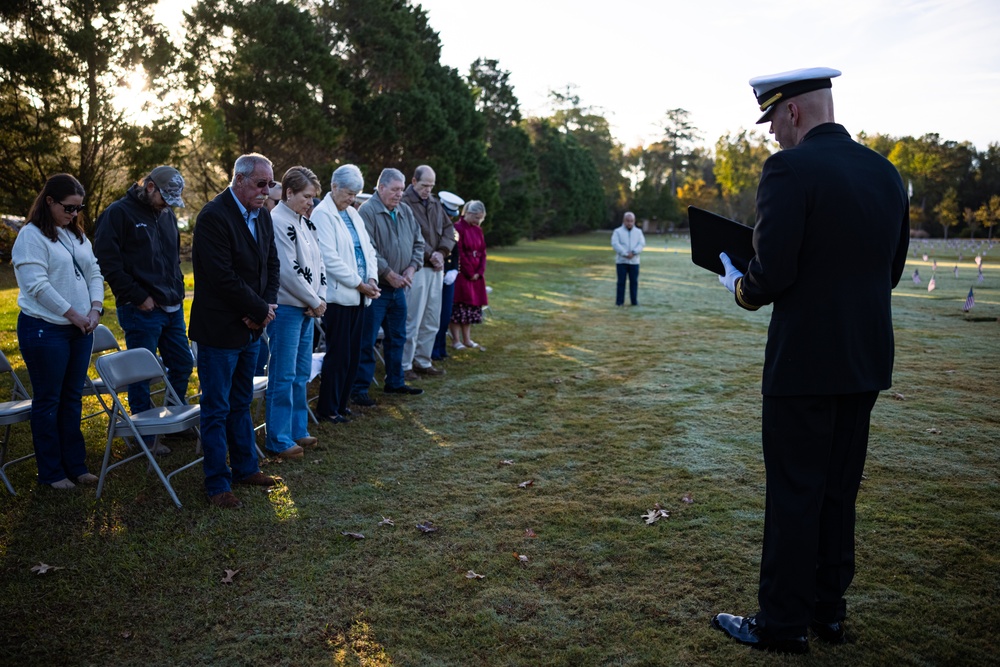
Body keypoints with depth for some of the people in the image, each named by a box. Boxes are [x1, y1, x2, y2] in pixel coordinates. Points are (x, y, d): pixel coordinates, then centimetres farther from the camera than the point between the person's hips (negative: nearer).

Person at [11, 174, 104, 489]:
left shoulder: (77, 235, 13)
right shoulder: (32, 235, -9)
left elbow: (94, 273, 11)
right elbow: (37, 285, -17)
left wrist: (95, 309, -4)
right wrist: (73, 314, -15)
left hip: (80, 330, 7)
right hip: (45, 330, -7)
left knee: (72, 399, 13)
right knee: (48, 401, 4)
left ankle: (75, 465, 22)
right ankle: (51, 472, 14)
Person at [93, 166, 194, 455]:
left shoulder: (167, 214, 14)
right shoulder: (118, 213, -8)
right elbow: (107, 261, -14)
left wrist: (178, 289, 11)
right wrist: (138, 297, -15)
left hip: (172, 307, 7)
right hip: (141, 310, -7)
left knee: (182, 364, 13)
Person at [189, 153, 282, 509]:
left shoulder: (262, 215, 7)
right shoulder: (214, 216, -19)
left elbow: (271, 263, 10)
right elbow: (223, 278, -24)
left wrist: (266, 308, -6)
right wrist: (261, 310, -14)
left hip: (251, 327, 8)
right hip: (220, 329, -8)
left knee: (241, 404, 19)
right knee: (216, 410, 4)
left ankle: (245, 468, 32)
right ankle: (217, 484, 15)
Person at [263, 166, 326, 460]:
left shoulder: (305, 223, 13)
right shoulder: (277, 221, -14)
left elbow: (318, 263, 14)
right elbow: (288, 271, -19)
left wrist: (321, 298, -1)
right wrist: (314, 301, -10)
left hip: (307, 308, 9)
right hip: (286, 307, -9)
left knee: (301, 374, 15)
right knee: (283, 376, -2)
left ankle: (297, 430, 27)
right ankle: (279, 440, 6)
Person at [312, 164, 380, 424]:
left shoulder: (353, 214, 16)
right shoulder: (322, 214, -9)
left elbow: (368, 249, 15)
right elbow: (330, 258, -16)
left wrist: (372, 278, -2)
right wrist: (359, 284, -15)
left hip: (358, 295, 8)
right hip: (338, 295, -8)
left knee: (353, 355, 12)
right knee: (338, 355, -2)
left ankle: (341, 403, 24)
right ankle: (327, 409, 11)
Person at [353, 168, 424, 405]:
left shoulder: (405, 211, 11)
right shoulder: (367, 211, -12)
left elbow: (418, 243, 14)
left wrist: (411, 269, -2)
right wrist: (389, 274, -18)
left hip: (399, 288, 8)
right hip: (376, 288, -8)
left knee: (397, 338, 17)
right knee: (367, 341, -3)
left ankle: (395, 382, 30)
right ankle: (359, 388, 5)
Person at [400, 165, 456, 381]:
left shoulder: (435, 203, 15)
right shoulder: (405, 203, -8)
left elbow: (449, 229, 11)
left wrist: (442, 252, -5)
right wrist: (430, 254, -16)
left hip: (436, 268, 8)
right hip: (417, 268, -7)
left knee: (432, 321, 12)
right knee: (412, 320, -5)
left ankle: (423, 362, 22)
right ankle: (405, 366, 4)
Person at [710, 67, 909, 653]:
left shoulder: (790, 169, -14)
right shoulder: (886, 172, 9)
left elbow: (772, 273, -20)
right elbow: (890, 271, 13)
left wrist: (739, 286, 0)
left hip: (804, 362, -7)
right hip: (867, 362, 8)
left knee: (794, 496, 3)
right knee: (839, 491, 17)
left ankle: (783, 624, 16)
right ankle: (829, 611, 30)